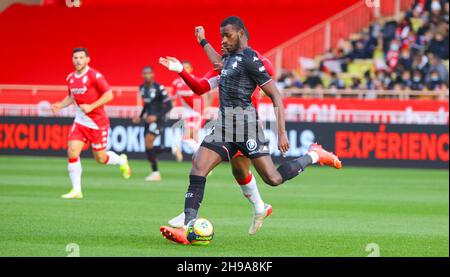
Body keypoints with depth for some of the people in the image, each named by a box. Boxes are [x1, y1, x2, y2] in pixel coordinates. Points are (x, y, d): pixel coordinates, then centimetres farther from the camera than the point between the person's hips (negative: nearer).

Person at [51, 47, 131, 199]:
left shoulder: (95, 76, -15)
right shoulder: (70, 78, 5)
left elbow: (109, 95, -15)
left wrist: (91, 106, -23)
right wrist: (60, 105, 1)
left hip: (97, 122, -5)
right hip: (80, 122, 5)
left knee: (101, 158, 4)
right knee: (72, 152, -12)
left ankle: (121, 160, 37)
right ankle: (76, 190, -5)